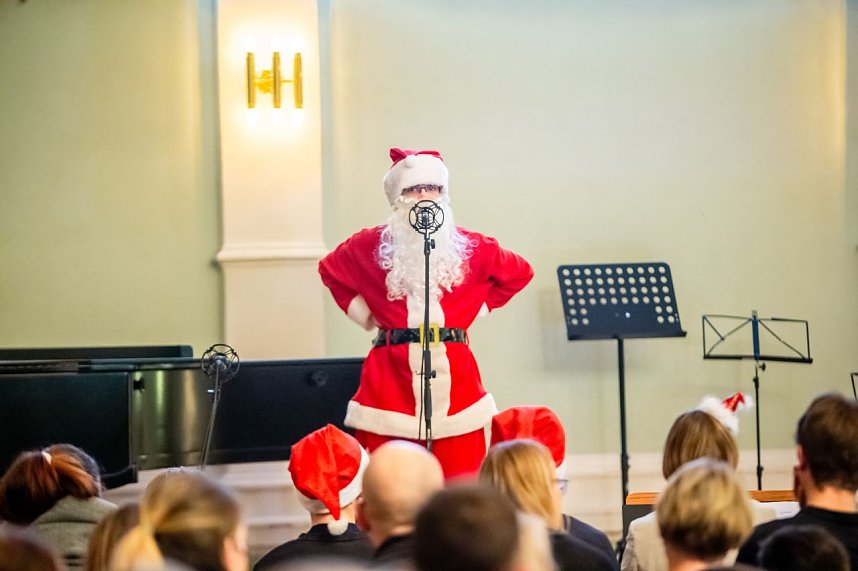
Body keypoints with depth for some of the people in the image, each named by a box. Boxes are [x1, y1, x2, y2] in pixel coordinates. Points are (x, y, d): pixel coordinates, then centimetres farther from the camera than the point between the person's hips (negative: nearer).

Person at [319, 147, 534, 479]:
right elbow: (330, 270, 23)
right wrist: (364, 315, 13)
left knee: (461, 472, -3)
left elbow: (519, 273, 21)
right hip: (390, 374, -1)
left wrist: (476, 308, 13)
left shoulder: (469, 247, 9)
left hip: (453, 373, 1)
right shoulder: (371, 245, 8)